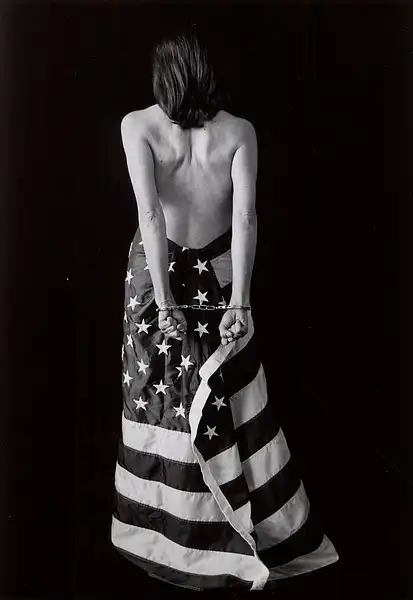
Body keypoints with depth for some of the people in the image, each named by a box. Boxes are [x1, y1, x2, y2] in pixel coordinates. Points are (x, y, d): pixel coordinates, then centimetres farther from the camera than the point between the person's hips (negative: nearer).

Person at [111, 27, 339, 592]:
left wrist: (166, 302, -19)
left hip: (158, 273, 0)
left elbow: (151, 215, -19)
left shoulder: (138, 125, -9)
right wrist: (240, 302, -16)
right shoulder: (240, 131, -6)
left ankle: (163, 532, 34)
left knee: (158, 397, 15)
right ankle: (264, 530, 30)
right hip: (217, 277, 1)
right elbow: (245, 218, -15)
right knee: (231, 403, 13)